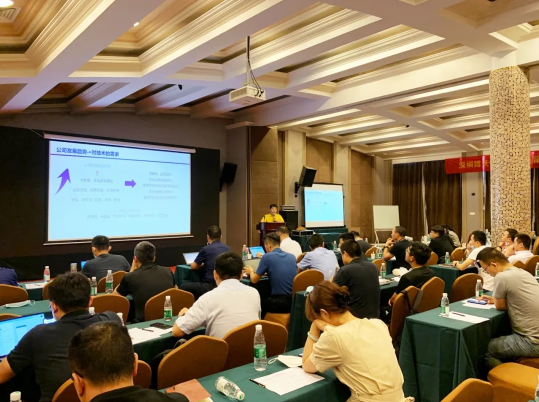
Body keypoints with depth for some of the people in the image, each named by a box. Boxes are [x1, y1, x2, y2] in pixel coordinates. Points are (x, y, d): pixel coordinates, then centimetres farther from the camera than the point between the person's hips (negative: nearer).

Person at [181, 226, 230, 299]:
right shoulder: (227, 248, 8)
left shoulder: (206, 249, -9)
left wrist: (202, 264, 21)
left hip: (211, 286, -7)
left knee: (184, 287, 12)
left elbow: (193, 266, 4)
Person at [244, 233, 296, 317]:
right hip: (295, 301, 6)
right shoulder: (292, 257, 10)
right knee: (266, 300, 32)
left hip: (280, 303, -6)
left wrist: (251, 271, 22)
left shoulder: (267, 257, -6)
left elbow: (254, 280, 1)